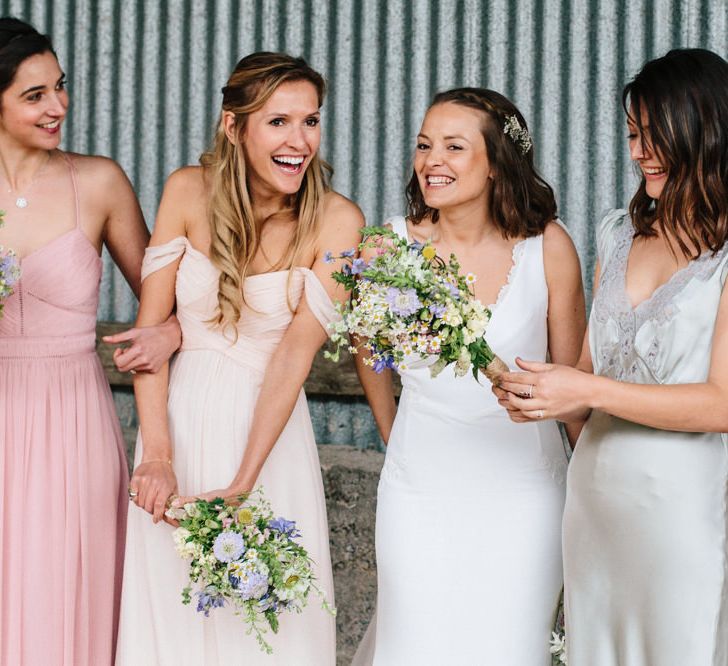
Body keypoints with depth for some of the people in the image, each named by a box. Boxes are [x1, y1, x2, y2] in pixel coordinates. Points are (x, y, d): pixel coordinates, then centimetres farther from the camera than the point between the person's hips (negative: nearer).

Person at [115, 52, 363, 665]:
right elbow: (152, 325, -4)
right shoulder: (189, 191, -6)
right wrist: (157, 455, -14)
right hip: (180, 418, 2)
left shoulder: (336, 220, -11)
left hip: (268, 430, -2)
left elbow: (296, 350, -16)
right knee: (166, 609, 10)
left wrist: (241, 484, -21)